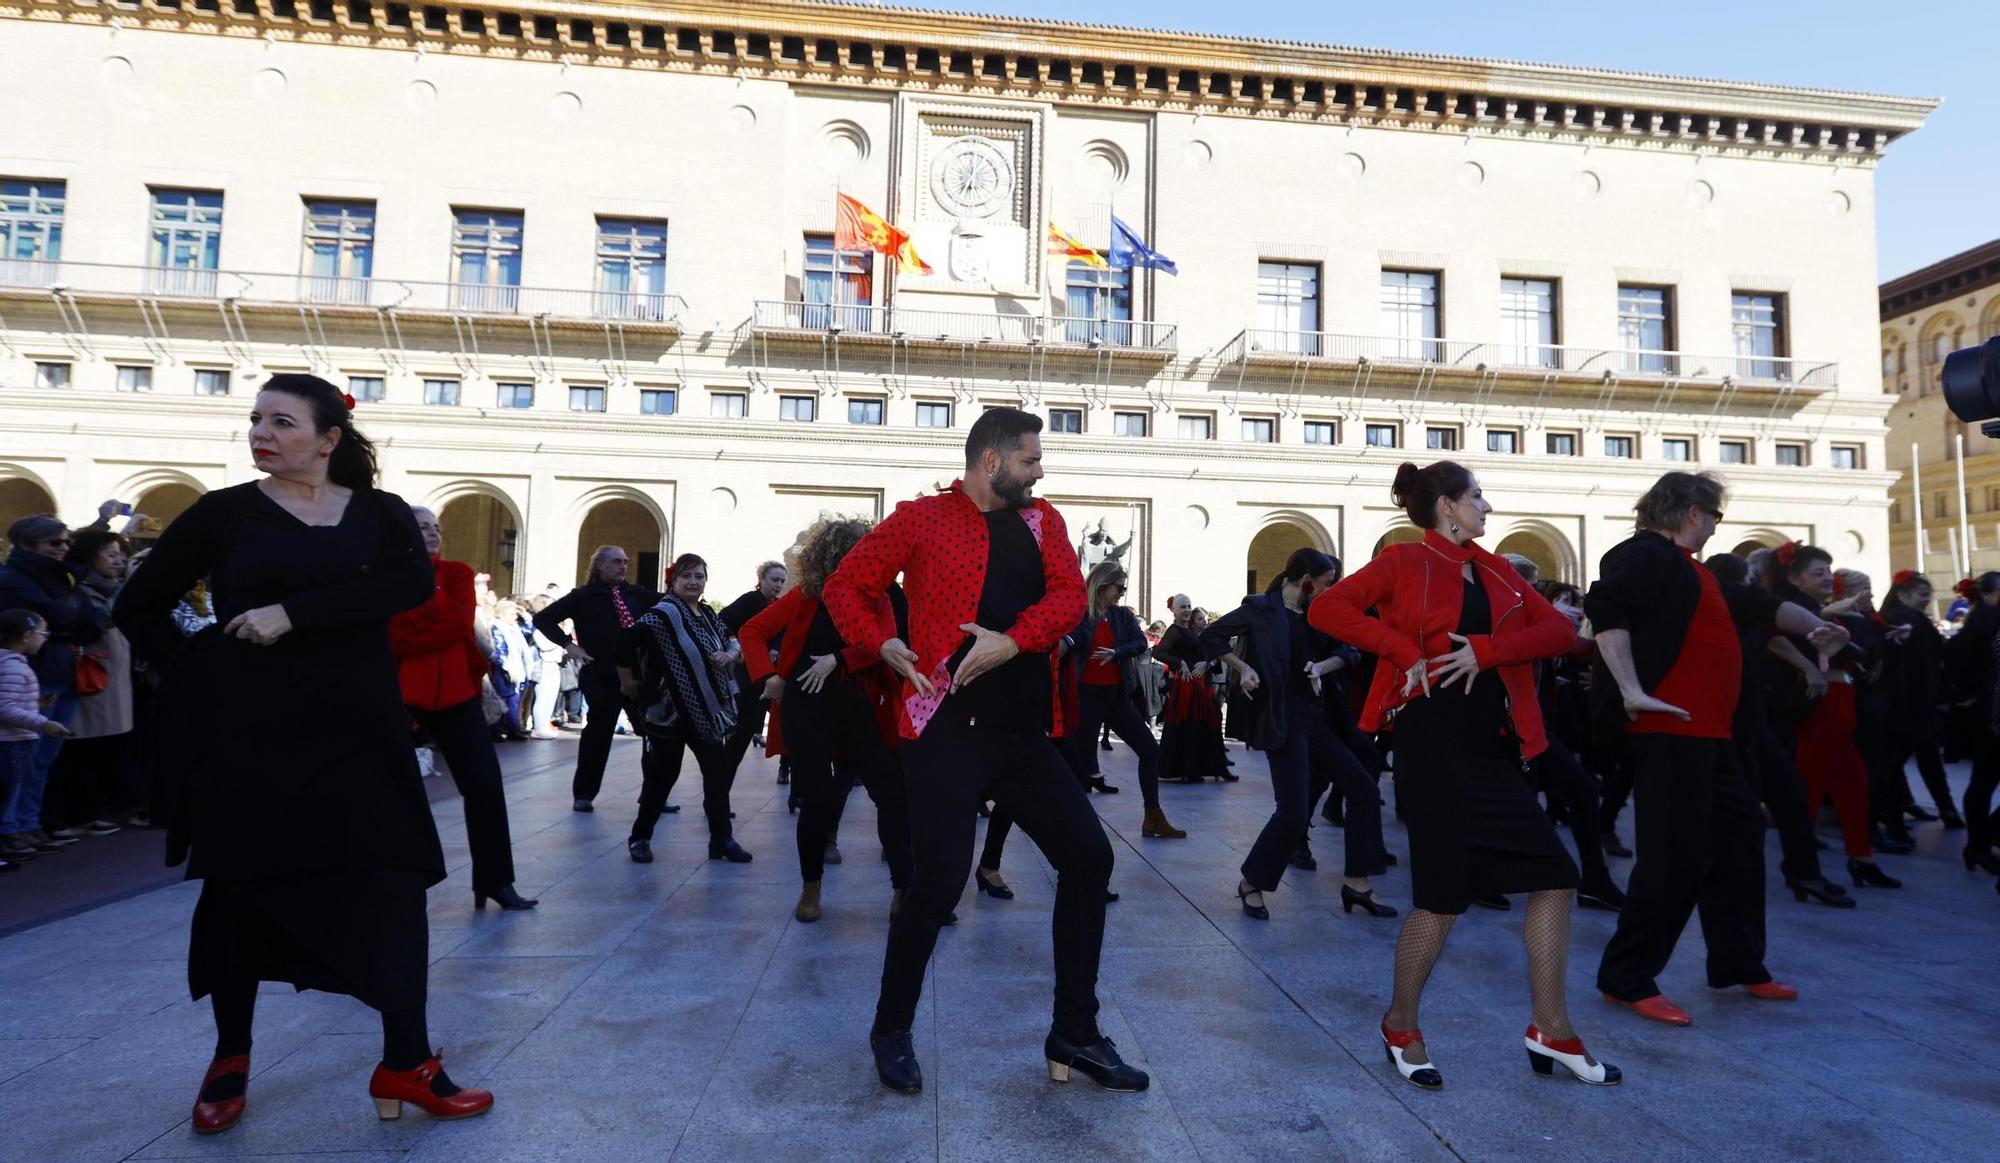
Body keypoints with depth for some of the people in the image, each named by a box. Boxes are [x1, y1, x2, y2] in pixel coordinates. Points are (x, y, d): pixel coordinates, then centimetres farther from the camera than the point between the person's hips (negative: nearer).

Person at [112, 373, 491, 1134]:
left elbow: (414, 584, -16)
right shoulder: (225, 512, 2)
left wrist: (294, 614, -22)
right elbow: (137, 607, 8)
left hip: (356, 734, 0)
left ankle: (405, 1065, 7)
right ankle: (230, 1058, 32)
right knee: (239, 891, 12)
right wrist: (203, 677, -3)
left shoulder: (380, 513, 2)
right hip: (248, 736, 0)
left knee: (395, 886, -3)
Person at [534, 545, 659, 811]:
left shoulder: (637, 594, 9)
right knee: (598, 732, 3)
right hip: (601, 676, -4)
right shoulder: (583, 596, -2)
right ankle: (583, 794, 19)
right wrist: (568, 645, -9)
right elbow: (543, 619, -1)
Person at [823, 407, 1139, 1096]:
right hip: (948, 731, -5)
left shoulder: (1043, 521, 13)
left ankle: (1074, 1036, 18)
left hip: (1027, 734, 6)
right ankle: (892, 1030, 21)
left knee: (1088, 857, 2)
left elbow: (1069, 595, -1)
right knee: (938, 883, -7)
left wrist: (1013, 641, -18)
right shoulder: (922, 519, 0)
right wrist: (884, 644, -10)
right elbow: (845, 585, 6)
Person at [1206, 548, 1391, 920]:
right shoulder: (1263, 608, -7)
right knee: (1294, 812, -12)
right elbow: (1211, 637, -6)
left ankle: (1356, 883, 17)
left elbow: (1346, 651, 10)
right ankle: (1251, 883, 9)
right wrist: (1243, 668, -17)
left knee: (1363, 790, 6)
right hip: (1284, 719, -8)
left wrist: (1322, 666, -10)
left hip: (1317, 717, 8)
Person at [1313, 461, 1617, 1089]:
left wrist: (1487, 649, -11)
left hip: (1495, 747, 7)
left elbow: (1559, 630, 5)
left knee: (1554, 876, 7)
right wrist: (1406, 651, -19)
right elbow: (1327, 608, -15)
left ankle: (1551, 1030, 22)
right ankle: (1401, 1026, 20)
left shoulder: (1494, 570, 15)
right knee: (1443, 896, -2)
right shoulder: (1405, 562, -3)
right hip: (1434, 746, -7)